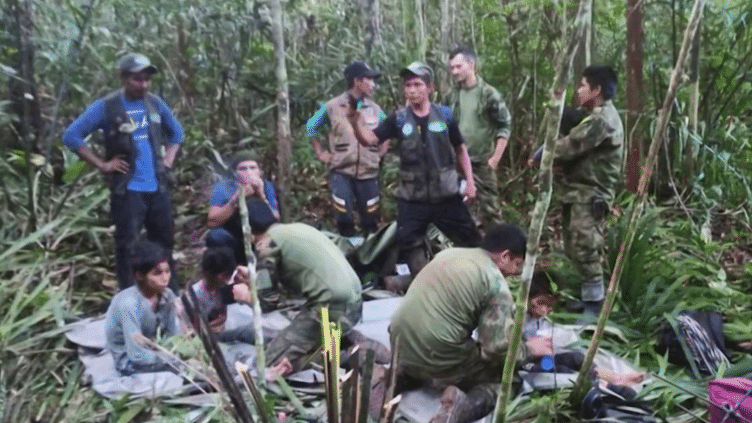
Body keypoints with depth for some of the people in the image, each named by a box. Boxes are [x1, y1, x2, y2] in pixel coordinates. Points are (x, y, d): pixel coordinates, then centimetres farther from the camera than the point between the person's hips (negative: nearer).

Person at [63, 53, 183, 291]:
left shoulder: (155, 103, 7)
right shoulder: (106, 107, -7)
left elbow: (176, 132, 23)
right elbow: (71, 136, -8)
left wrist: (169, 159, 9)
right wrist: (102, 165, -10)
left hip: (158, 188, 5)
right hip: (127, 190, -5)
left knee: (164, 242, 13)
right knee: (127, 246, -2)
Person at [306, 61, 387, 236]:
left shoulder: (375, 109, 5)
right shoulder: (332, 107, -2)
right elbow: (311, 127, 12)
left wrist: (381, 152, 10)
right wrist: (320, 153, 7)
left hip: (368, 173, 2)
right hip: (341, 172, -2)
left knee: (371, 222, 6)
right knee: (345, 221, -2)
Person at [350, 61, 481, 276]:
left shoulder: (445, 115, -1)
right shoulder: (398, 119, -2)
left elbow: (460, 149, 9)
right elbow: (370, 139, -12)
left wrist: (470, 180, 4)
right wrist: (356, 122, -32)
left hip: (446, 195, 0)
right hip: (412, 199, 0)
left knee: (471, 241, 10)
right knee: (405, 246, 3)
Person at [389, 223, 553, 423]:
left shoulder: (448, 253, 12)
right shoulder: (496, 283, -9)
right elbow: (498, 348, -13)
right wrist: (530, 349, 8)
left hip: (400, 348, 7)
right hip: (440, 361, -7)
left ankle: (402, 374, 10)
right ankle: (465, 406, -15)